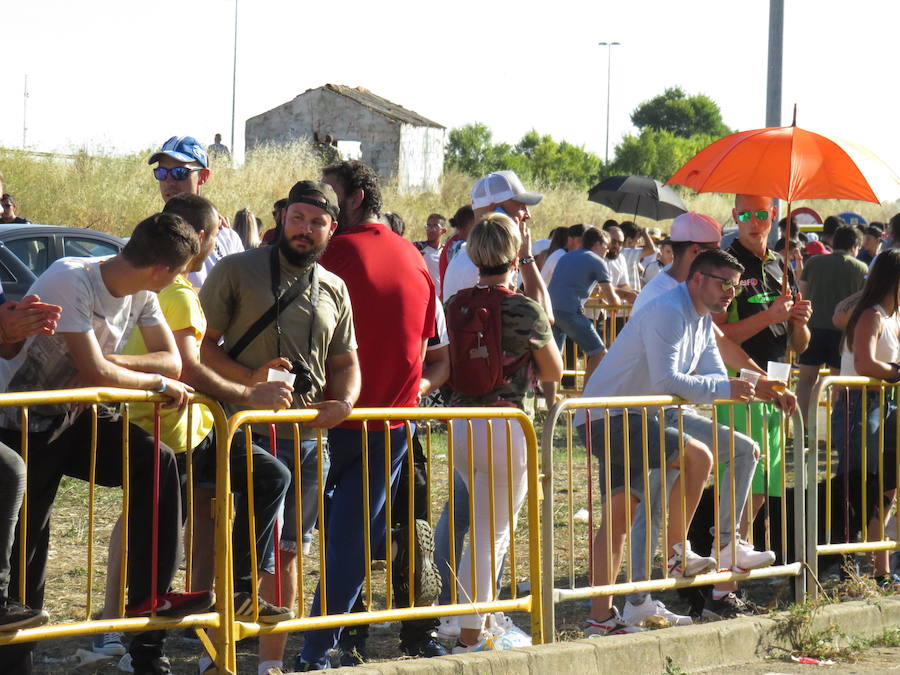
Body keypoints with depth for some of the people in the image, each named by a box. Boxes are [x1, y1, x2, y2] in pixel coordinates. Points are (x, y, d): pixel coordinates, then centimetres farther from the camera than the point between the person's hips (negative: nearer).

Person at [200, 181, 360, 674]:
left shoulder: (334, 290, 15)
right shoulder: (237, 271, 0)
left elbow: (345, 362, 21)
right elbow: (200, 344, -3)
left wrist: (344, 402, -1)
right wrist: (249, 377, -18)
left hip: (306, 437, 5)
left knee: (286, 552, 8)